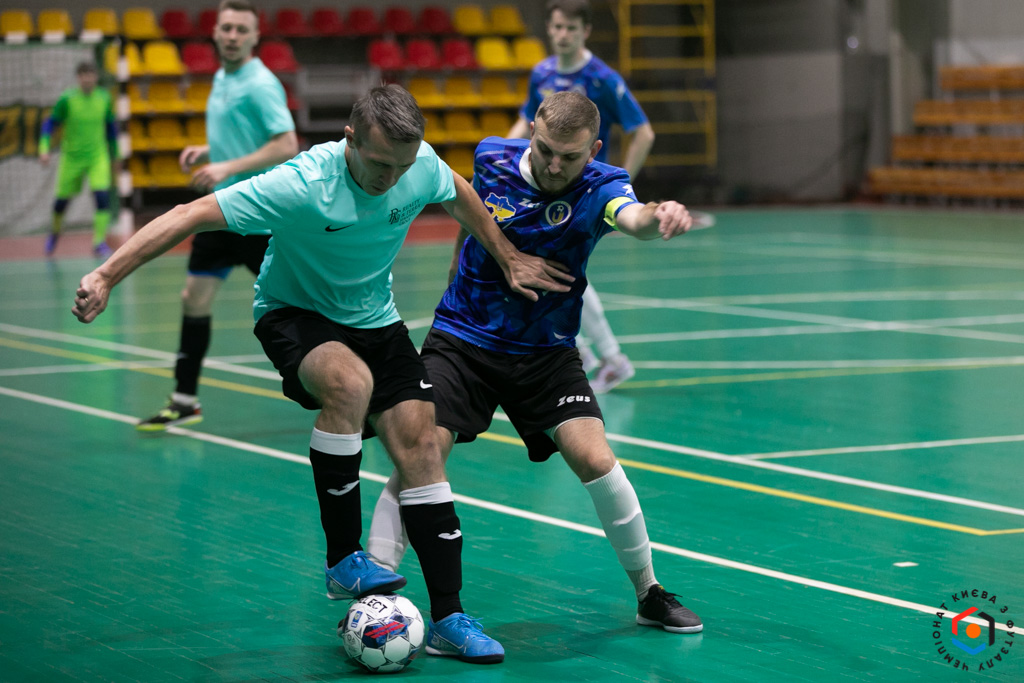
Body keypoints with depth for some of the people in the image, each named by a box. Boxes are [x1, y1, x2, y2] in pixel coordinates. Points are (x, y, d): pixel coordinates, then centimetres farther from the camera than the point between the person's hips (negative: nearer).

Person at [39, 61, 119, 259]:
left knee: (102, 196, -19)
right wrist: (44, 149, -17)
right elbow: (50, 124, -4)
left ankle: (99, 241, -17)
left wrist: (114, 154, 18)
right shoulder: (67, 100, -10)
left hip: (98, 156, 1)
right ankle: (55, 232, 40)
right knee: (62, 199, 10)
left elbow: (111, 126, 12)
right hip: (72, 158, -1)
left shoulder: (104, 99, -2)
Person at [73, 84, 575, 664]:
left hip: (375, 319, 5)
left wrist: (508, 259, 16)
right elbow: (191, 216, -32)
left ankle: (448, 619, -4)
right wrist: (106, 277, -38)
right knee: (350, 382, -36)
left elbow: (459, 197, 10)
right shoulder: (302, 185, -31)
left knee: (418, 440, -10)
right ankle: (342, 560, -22)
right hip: (294, 313, -5)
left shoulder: (423, 165, -16)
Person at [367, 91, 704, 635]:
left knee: (595, 459, -15)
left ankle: (650, 594, 4)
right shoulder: (492, 159, -9)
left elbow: (634, 218, -42)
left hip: (545, 352, -1)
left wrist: (660, 217, -65)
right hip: (461, 340, 1)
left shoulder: (599, 188, -17)